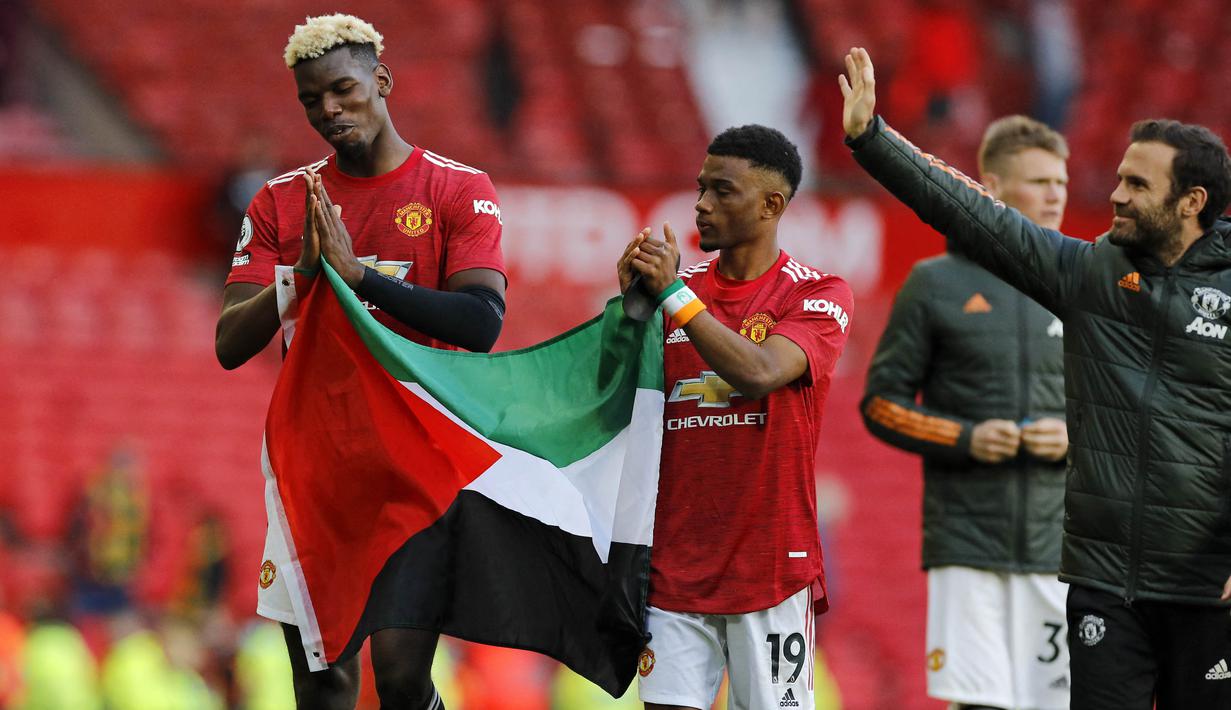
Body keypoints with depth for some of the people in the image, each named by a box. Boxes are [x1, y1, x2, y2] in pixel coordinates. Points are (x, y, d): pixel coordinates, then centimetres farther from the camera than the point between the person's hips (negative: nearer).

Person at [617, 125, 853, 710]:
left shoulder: (816, 294, -1)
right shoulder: (682, 284, 13)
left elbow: (760, 373, -20)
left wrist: (673, 293, -18)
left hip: (770, 561, -4)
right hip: (674, 562, 4)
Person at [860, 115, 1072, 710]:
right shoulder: (936, 284, 4)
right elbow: (881, 402, 5)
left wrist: (1077, 438, -4)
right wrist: (966, 439, -10)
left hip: (1059, 543, 3)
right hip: (966, 541, -3)